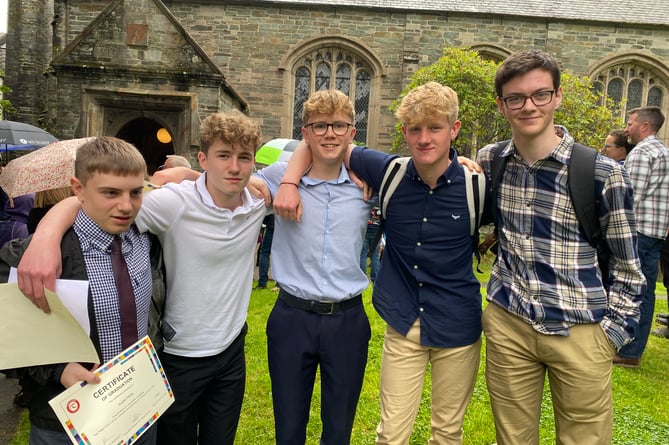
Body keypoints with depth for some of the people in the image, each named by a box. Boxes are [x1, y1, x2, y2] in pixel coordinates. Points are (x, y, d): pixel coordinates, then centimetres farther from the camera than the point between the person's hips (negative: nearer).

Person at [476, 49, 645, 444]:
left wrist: (610, 333, -3)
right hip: (506, 324, 3)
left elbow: (627, 268, -2)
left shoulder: (604, 173, -10)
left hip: (579, 333, -2)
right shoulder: (488, 161, 0)